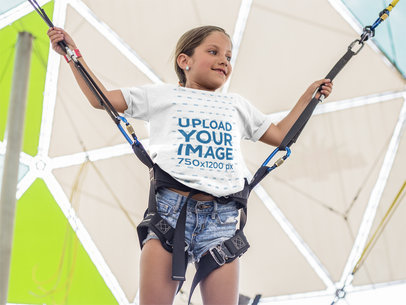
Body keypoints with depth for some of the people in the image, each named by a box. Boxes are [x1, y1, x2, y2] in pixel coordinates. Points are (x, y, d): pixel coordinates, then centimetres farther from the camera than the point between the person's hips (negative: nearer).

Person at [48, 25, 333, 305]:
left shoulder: (237, 105, 29)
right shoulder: (163, 95, 18)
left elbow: (280, 135, 34)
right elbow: (100, 98, 18)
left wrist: (309, 96, 35)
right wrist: (72, 52, 17)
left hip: (221, 217, 3)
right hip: (171, 207, -2)